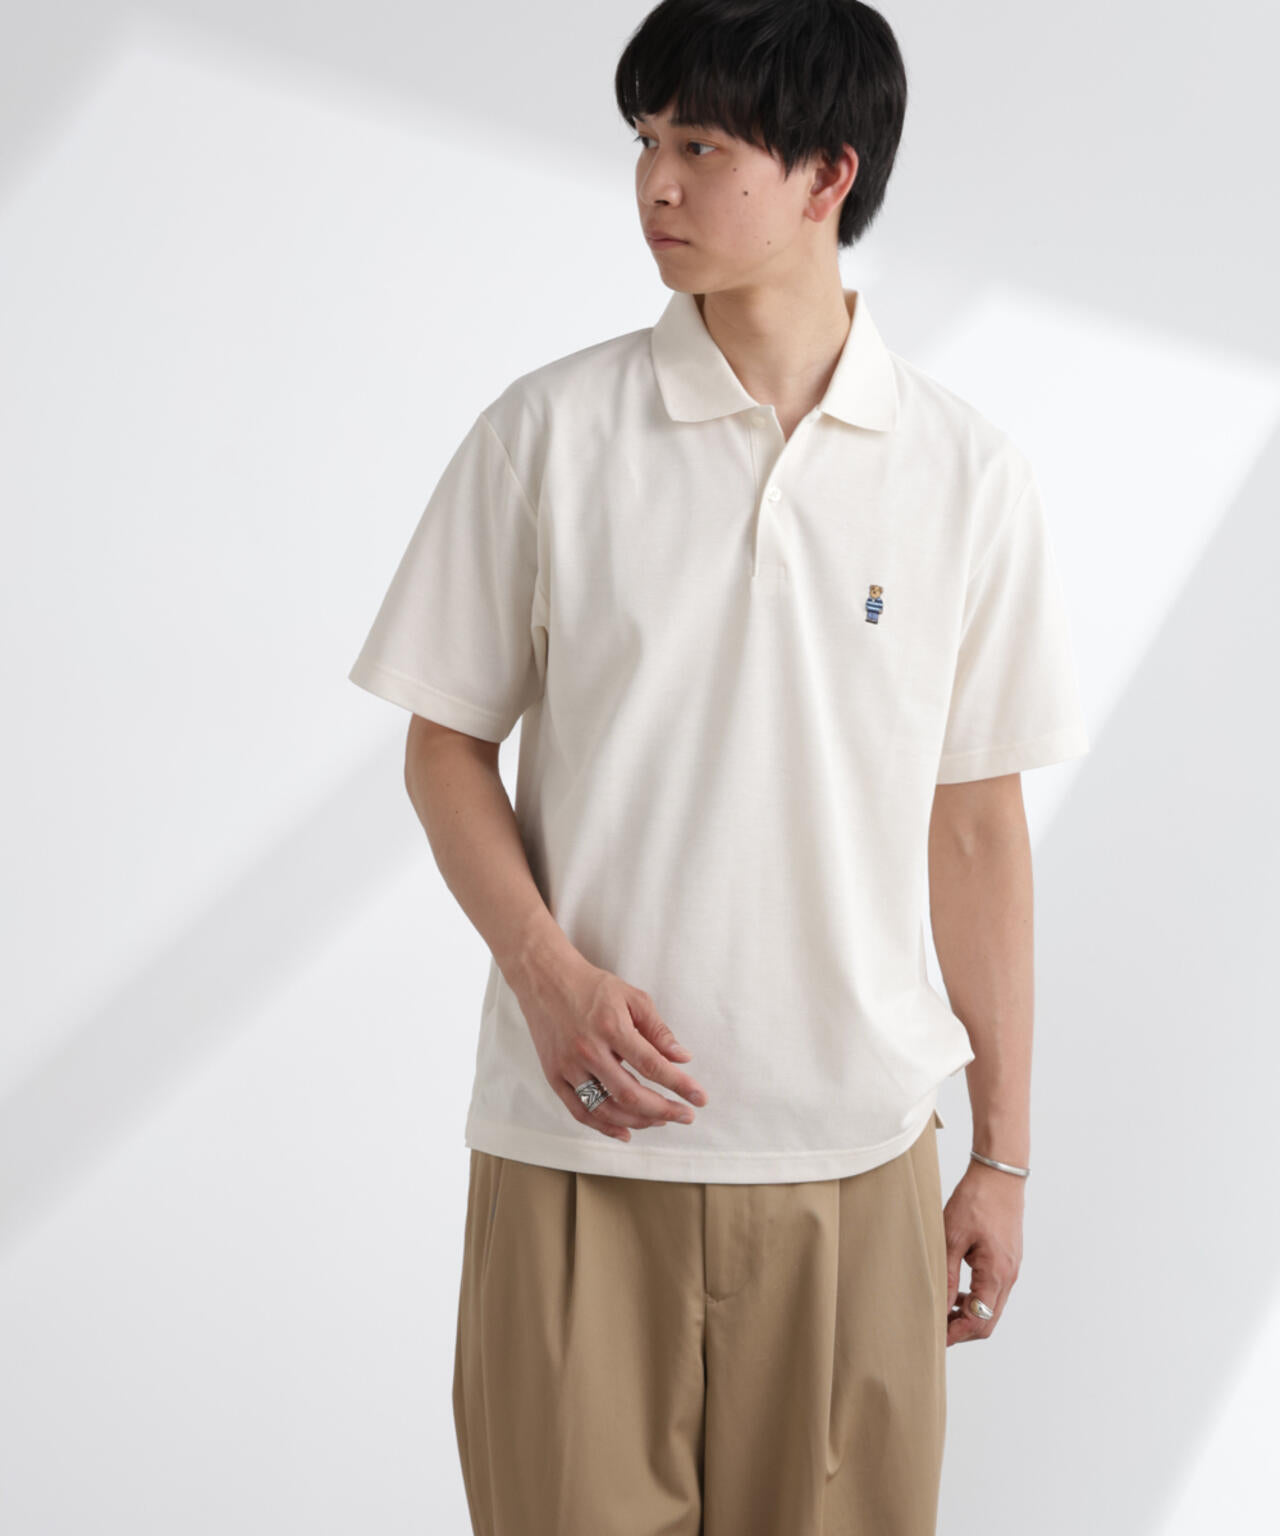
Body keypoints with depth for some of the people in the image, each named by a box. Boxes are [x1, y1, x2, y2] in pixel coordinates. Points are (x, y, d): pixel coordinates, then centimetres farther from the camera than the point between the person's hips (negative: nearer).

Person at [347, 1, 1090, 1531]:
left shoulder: (967, 473, 1)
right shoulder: (547, 431, -2)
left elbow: (975, 824, 5)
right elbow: (445, 745, 4)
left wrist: (1003, 1151, 7)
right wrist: (548, 972, -13)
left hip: (854, 1161, 1)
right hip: (582, 1136, -1)